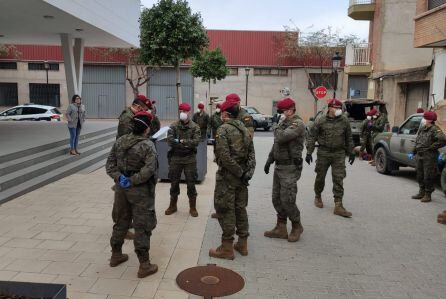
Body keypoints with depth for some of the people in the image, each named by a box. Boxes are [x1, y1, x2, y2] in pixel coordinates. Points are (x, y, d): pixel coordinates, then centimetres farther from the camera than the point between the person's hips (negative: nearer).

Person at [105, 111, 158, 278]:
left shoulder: (120, 141, 3)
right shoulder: (147, 145, -15)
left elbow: (110, 163, 3)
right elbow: (149, 169, -26)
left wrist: (119, 177, -7)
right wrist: (133, 181, -18)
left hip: (121, 188, 6)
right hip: (140, 191, -6)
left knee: (120, 222, 21)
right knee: (142, 227, 2)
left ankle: (116, 255, 37)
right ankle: (144, 265, 8)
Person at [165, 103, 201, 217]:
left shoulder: (195, 127, -1)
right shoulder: (173, 126, 1)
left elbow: (196, 142, -15)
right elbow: (169, 141, -13)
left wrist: (182, 141, -18)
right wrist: (187, 144, -18)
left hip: (190, 158, -2)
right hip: (175, 157, 2)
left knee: (191, 183, 5)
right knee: (174, 182, 12)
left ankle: (192, 207, 19)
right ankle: (173, 205, 29)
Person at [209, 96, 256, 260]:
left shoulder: (223, 129, -14)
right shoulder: (244, 129, 11)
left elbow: (224, 156, -23)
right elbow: (251, 153, 8)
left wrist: (240, 172, -16)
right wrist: (248, 171, 1)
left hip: (227, 176, -7)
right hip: (241, 177, 8)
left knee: (225, 210, 1)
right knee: (240, 208, 16)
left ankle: (227, 248, 9)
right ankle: (242, 244, 25)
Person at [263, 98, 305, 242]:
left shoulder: (298, 124, -15)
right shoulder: (283, 123, 13)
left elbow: (281, 138, -29)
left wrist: (278, 130, -9)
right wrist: (269, 160, 17)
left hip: (290, 168, -9)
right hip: (279, 166, 9)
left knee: (287, 200, -4)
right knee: (277, 199, 11)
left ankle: (297, 226, 18)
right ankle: (281, 229, 22)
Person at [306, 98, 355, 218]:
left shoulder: (344, 121, 4)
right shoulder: (320, 121, -3)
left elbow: (349, 138, 13)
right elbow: (312, 137, -1)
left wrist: (351, 152, 13)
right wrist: (309, 152, -6)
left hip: (339, 154, 1)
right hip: (323, 153, -1)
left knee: (338, 179, -4)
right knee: (320, 177, 10)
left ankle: (338, 206, -2)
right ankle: (318, 197, 35)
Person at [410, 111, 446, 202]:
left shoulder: (435, 130, -13)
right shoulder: (422, 129, 13)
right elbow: (417, 142, 22)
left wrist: (431, 147, -19)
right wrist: (413, 153, 19)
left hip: (429, 157, -8)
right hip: (419, 156, 8)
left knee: (428, 177, -2)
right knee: (420, 176, 15)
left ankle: (428, 195, 8)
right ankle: (421, 192, 27)